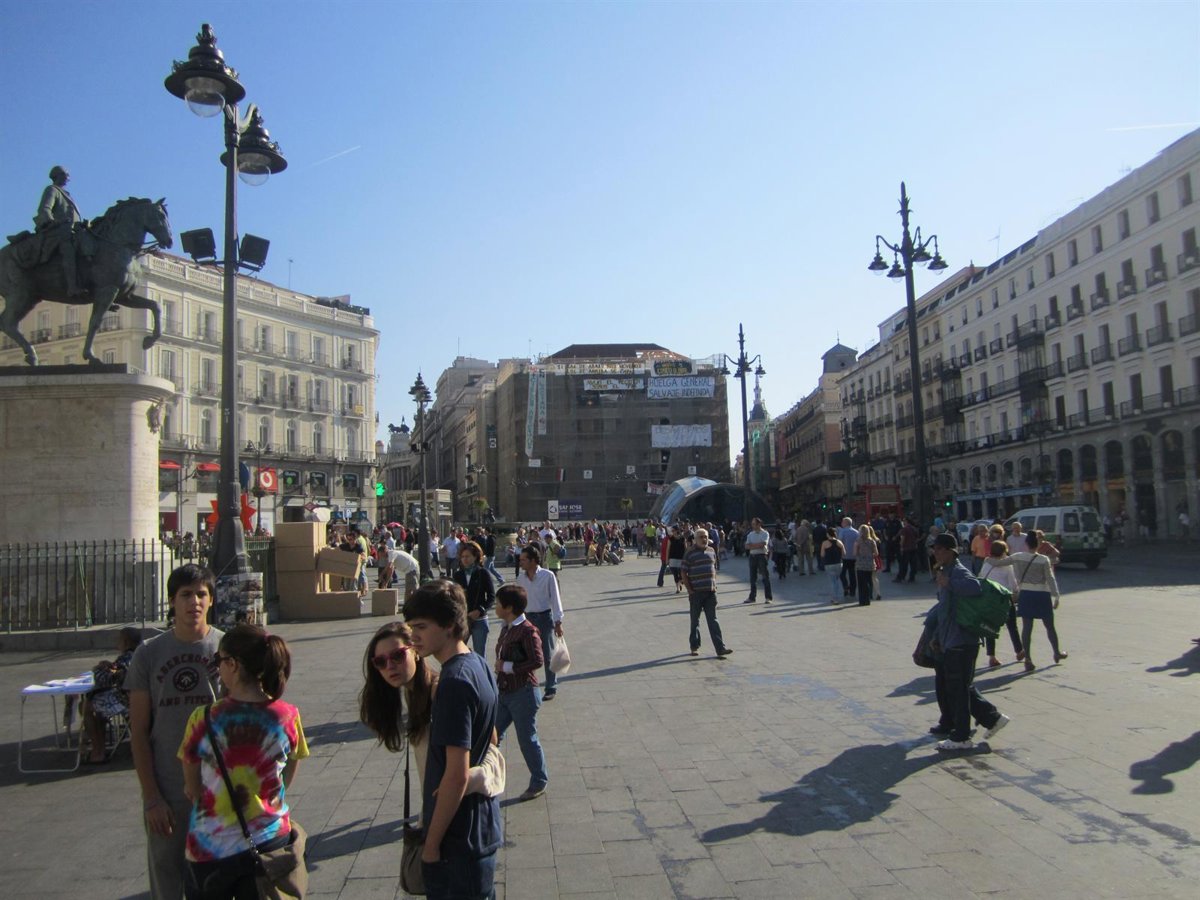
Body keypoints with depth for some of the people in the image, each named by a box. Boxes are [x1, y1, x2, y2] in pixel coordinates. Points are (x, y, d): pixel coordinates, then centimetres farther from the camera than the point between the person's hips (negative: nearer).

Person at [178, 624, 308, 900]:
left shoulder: (203, 719, -16)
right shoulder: (288, 716, -11)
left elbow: (192, 789, -3)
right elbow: (287, 780, 2)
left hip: (211, 848, -1)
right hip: (270, 840, 1)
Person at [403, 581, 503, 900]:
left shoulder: (454, 682, -25)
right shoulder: (480, 665, 4)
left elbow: (457, 775, -26)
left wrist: (431, 844, -17)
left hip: (459, 837, -9)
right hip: (483, 825, 9)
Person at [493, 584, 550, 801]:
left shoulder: (527, 631, -19)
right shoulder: (506, 628, 8)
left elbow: (537, 661, -24)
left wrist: (508, 667, -21)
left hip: (523, 693, -8)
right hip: (505, 692, 8)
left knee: (527, 739, 5)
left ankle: (539, 783, 22)